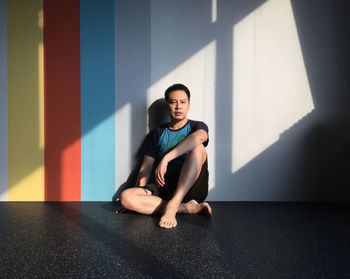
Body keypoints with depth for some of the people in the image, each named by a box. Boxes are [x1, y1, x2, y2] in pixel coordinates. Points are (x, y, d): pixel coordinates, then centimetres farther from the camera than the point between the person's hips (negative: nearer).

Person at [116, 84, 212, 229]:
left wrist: (165, 159, -27)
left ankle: (173, 206, -32)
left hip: (191, 188, -2)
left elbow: (199, 137, -20)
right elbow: (146, 167, 11)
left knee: (198, 148, -27)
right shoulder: (157, 133, 17)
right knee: (126, 197, -24)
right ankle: (187, 208, -22)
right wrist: (138, 194, -4)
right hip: (163, 187, 3)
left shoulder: (197, 126, 8)